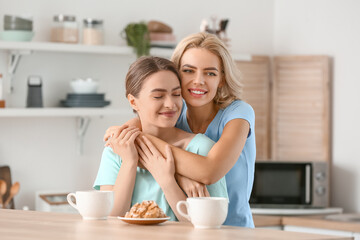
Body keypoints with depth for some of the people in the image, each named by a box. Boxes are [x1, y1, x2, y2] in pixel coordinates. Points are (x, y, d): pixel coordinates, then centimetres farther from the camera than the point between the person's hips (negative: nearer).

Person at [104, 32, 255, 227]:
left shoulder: (238, 113, -10)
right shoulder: (176, 113, 2)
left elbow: (209, 172, -23)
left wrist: (145, 138, -20)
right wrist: (178, 176, -27)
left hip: (234, 231, -3)